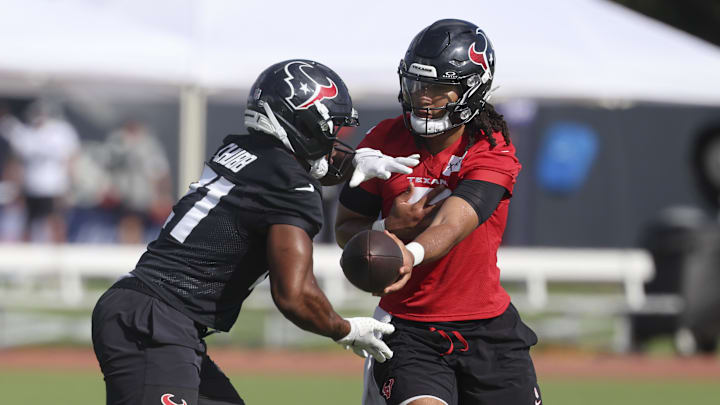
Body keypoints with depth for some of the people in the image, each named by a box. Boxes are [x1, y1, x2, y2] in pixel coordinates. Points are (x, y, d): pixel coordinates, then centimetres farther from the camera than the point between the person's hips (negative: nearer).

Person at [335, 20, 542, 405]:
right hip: (407, 327, -1)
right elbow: (345, 229, 4)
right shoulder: (383, 142, -3)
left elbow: (452, 224, -26)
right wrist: (390, 227, -18)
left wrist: (411, 254, -48)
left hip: (487, 329, 1)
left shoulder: (494, 155, -10)